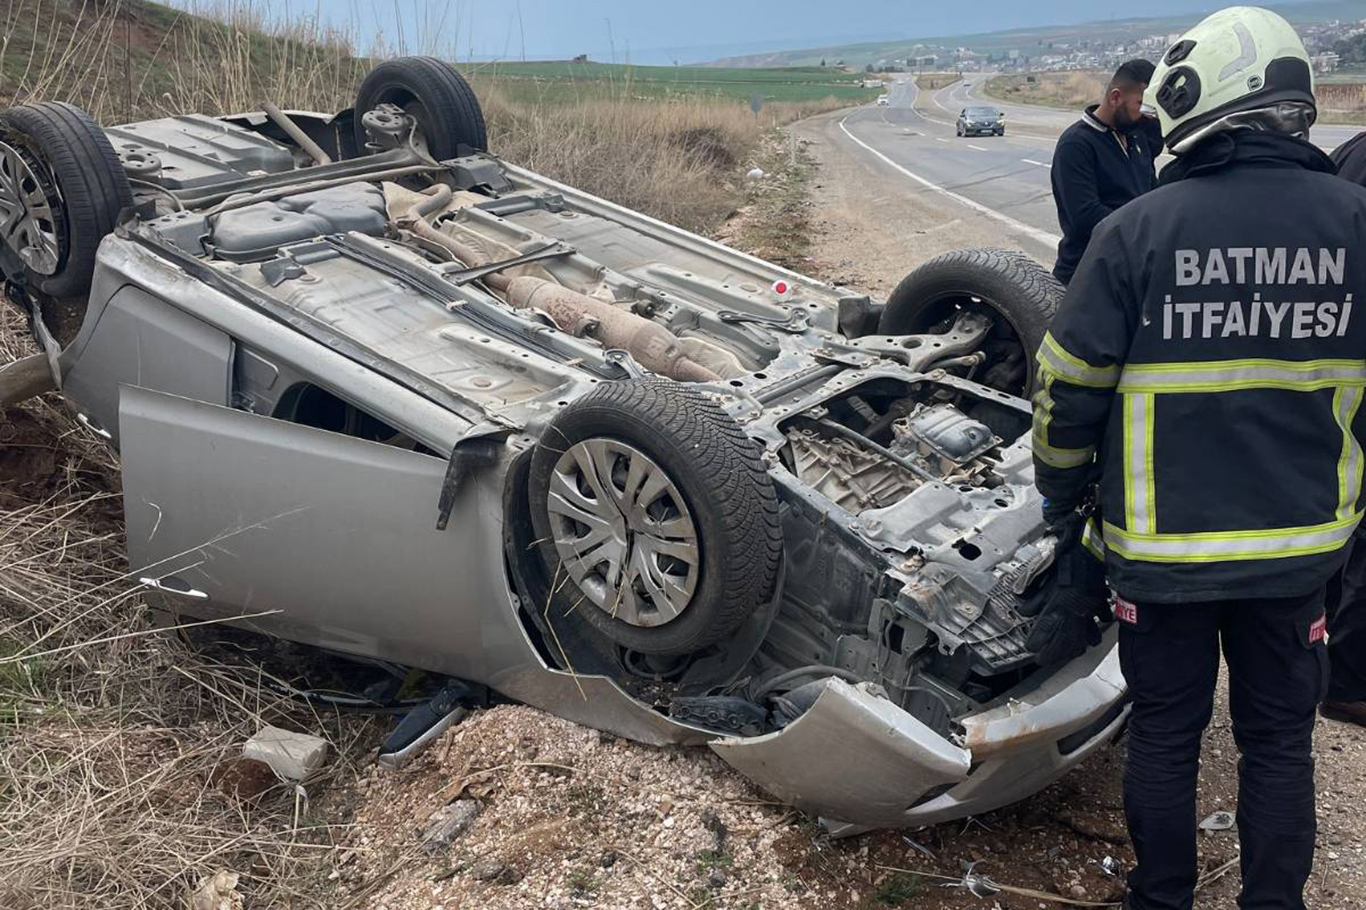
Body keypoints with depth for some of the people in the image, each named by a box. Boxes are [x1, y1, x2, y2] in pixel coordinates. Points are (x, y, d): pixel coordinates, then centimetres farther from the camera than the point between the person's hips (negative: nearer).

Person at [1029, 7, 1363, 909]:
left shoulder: (1140, 229, -15)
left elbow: (1069, 386, -9)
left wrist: (1062, 493, 8)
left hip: (1162, 544, -2)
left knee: (1165, 735, 15)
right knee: (1280, 740, 18)